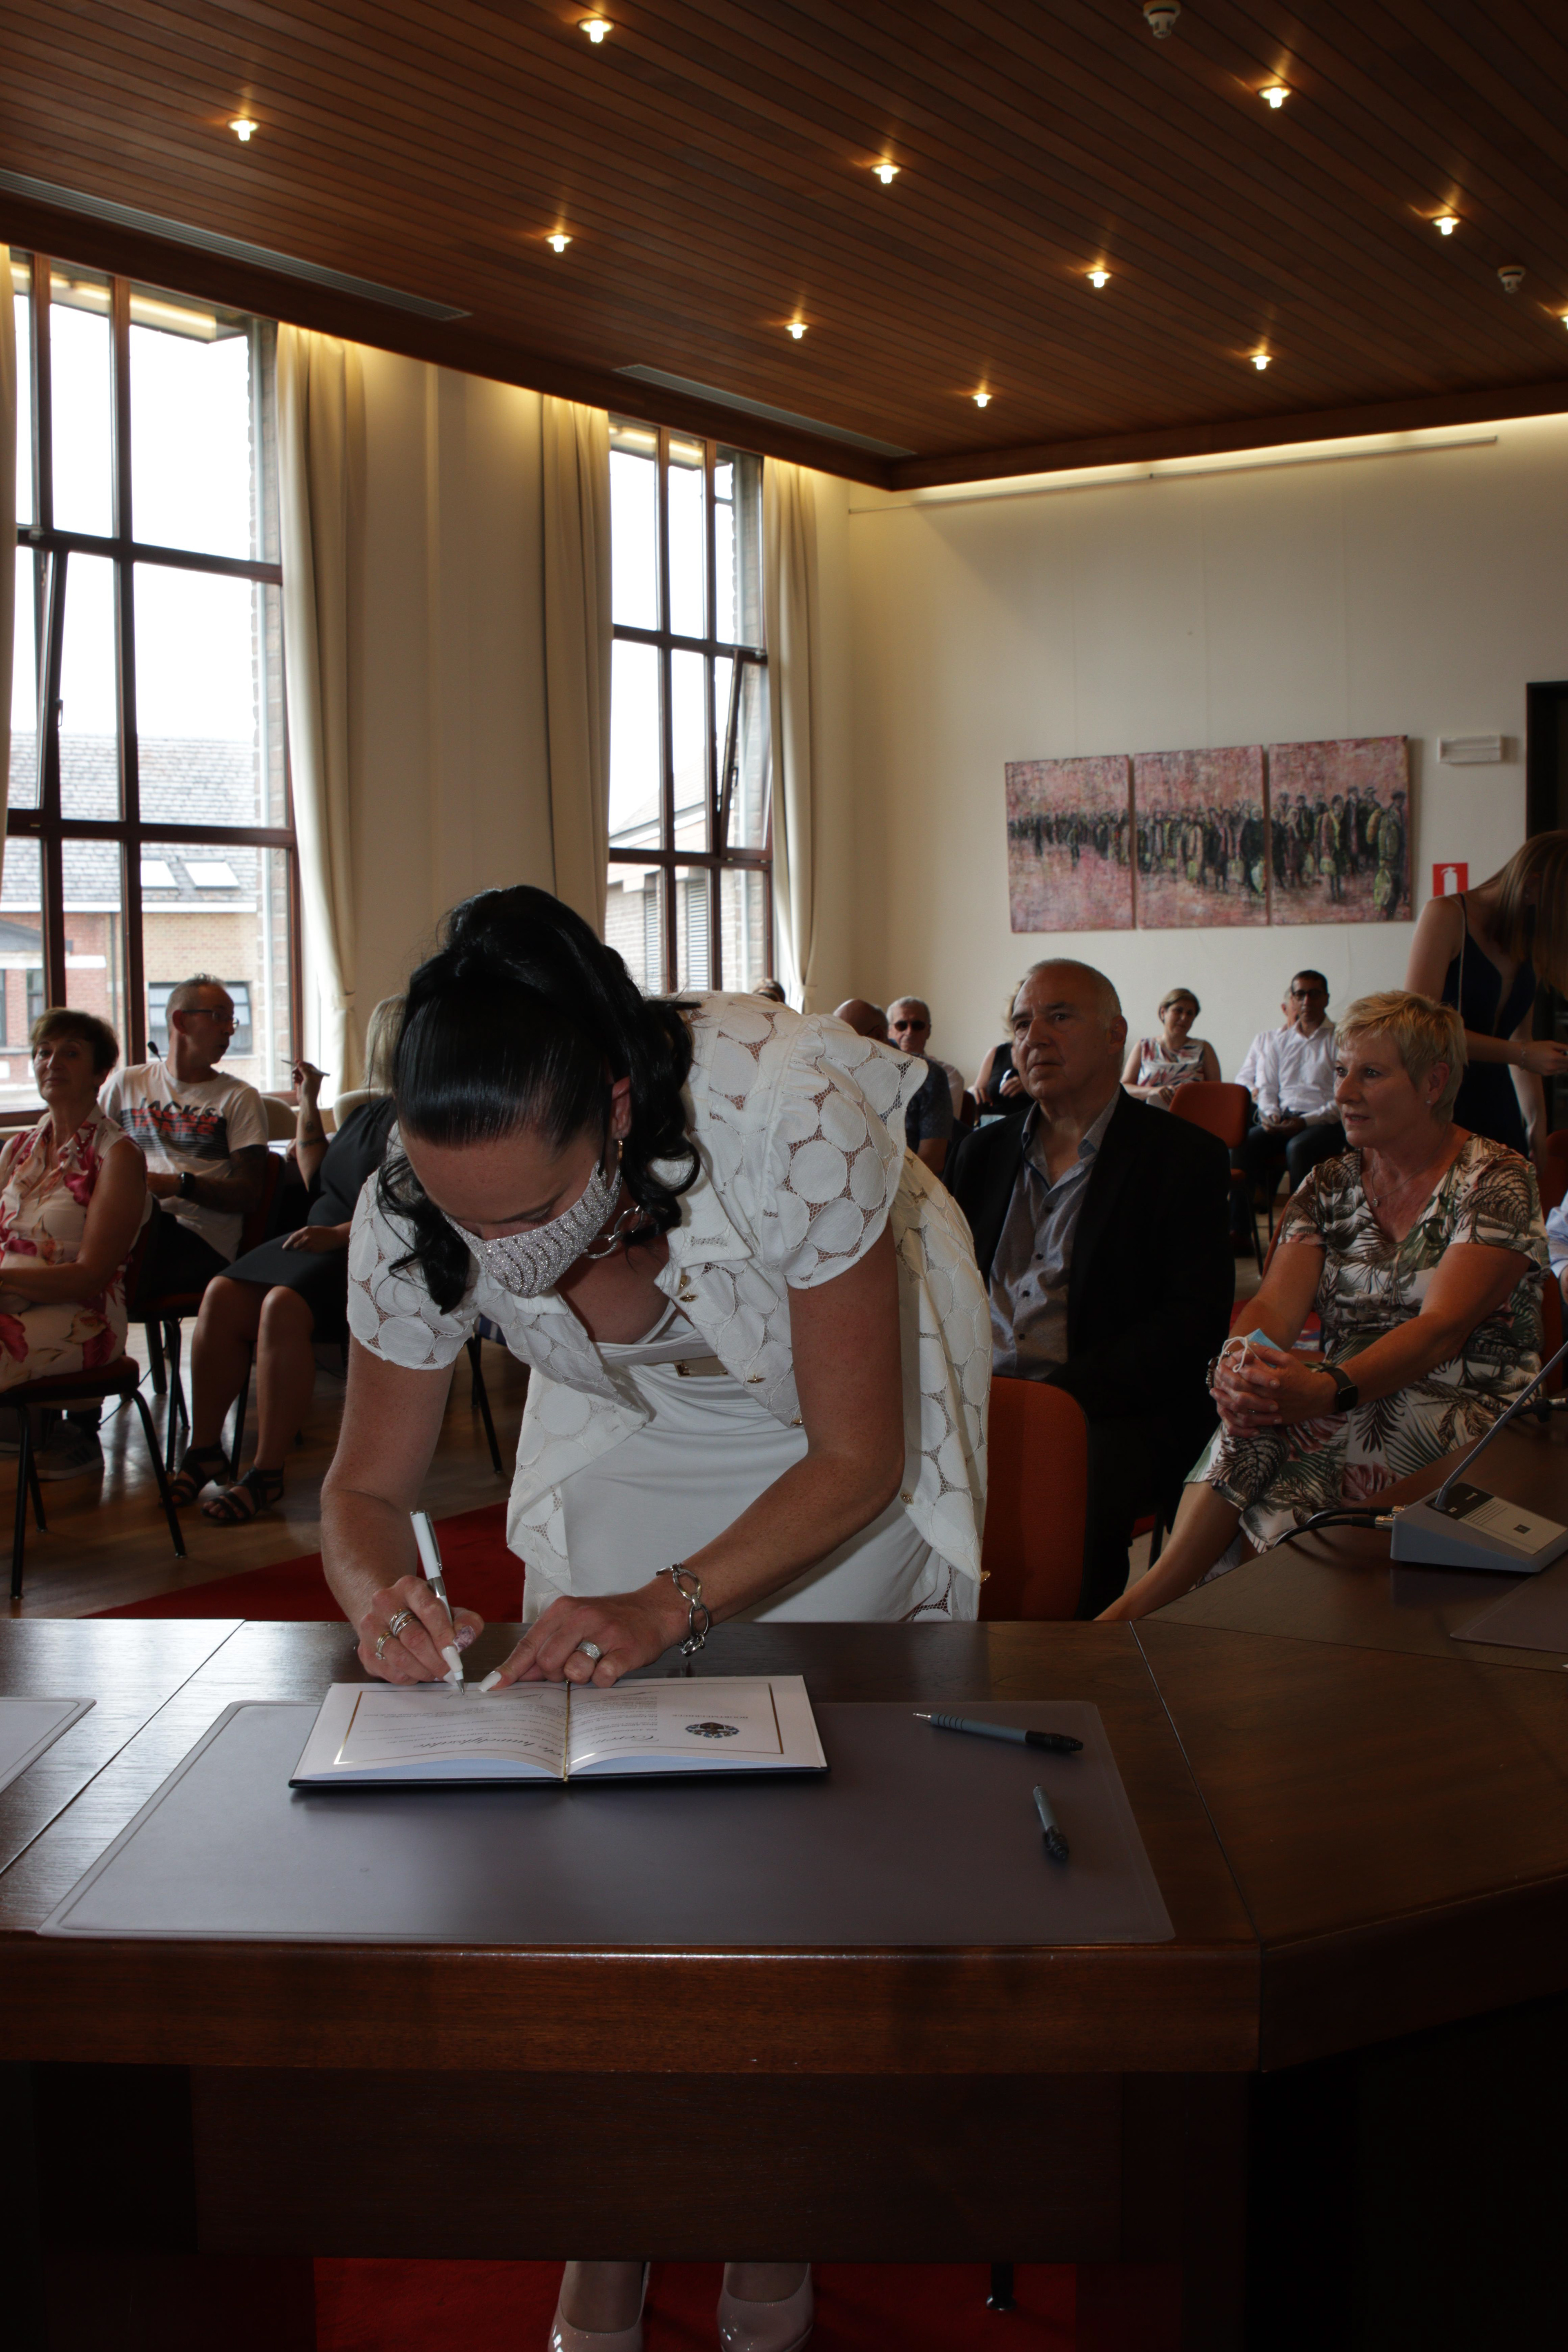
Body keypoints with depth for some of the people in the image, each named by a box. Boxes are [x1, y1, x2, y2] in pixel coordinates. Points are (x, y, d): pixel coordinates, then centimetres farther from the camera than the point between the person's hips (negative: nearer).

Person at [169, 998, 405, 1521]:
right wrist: (308, 1106, 27)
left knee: (284, 1306, -33)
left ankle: (267, 1474, -25)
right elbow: (321, 1180, 32)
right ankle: (204, 1448, -5)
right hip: (324, 1241, 9)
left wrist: (341, 1233, -24)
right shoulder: (367, 1110, 24)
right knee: (224, 1295, -15)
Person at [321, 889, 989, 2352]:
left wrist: (670, 1606, -40)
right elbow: (365, 1487, -14)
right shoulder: (414, 1209, -29)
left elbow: (858, 1462, -28)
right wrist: (378, 1595, -37)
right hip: (631, 1419, 3)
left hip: (854, 1400, -3)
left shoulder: (790, 1116, -41)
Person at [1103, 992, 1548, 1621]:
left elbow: (1442, 1327, -20)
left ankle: (1142, 1602, -29)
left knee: (1265, 1430, -32)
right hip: (1349, 1409, 5)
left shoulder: (1497, 1181, -6)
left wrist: (1328, 1390, -37)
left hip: (1474, 1416, -5)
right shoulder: (1329, 1185, 11)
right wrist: (1239, 1362, -29)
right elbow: (1277, 1303, -3)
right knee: (1257, 1405, -31)